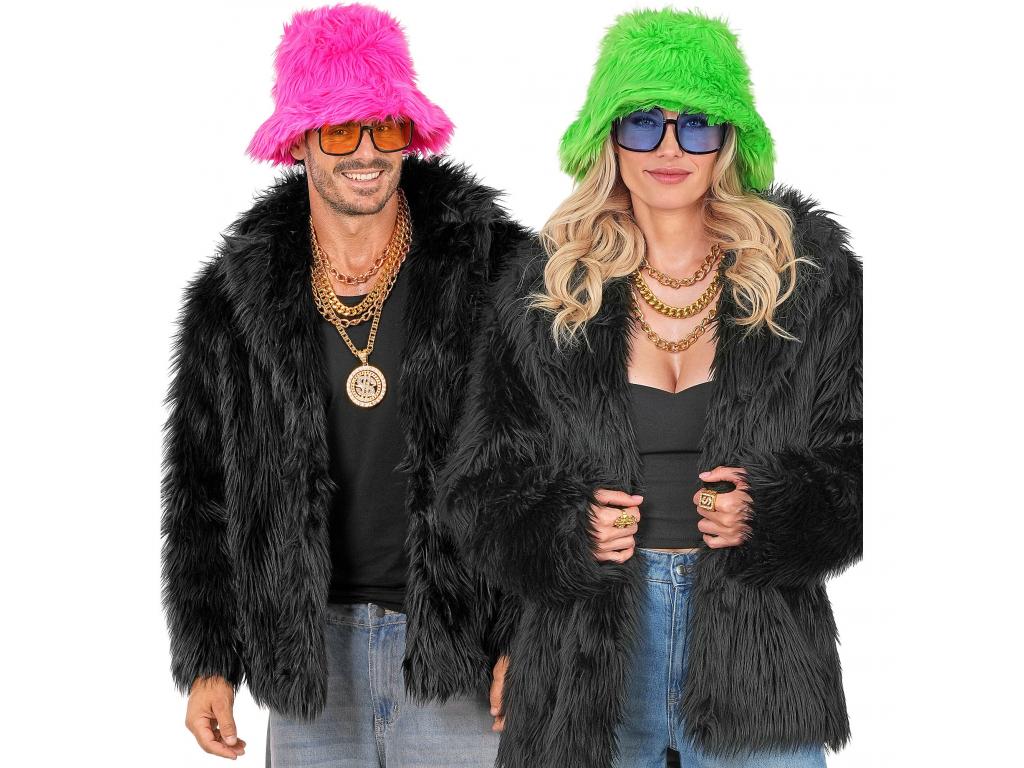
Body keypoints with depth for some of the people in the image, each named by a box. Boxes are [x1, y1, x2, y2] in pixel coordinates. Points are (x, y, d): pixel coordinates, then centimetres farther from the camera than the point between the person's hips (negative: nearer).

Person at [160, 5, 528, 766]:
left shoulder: (494, 269, -5)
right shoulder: (235, 298, 2)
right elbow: (202, 491, 8)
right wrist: (208, 663, 6)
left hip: (456, 646, -2)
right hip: (309, 653, 2)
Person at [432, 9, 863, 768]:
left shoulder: (813, 279, 0)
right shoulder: (541, 294, 2)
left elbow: (864, 460, 3)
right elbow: (481, 485, 6)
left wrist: (770, 519, -15)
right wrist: (564, 533, -13)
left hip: (759, 650, 0)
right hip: (592, 663, 1)